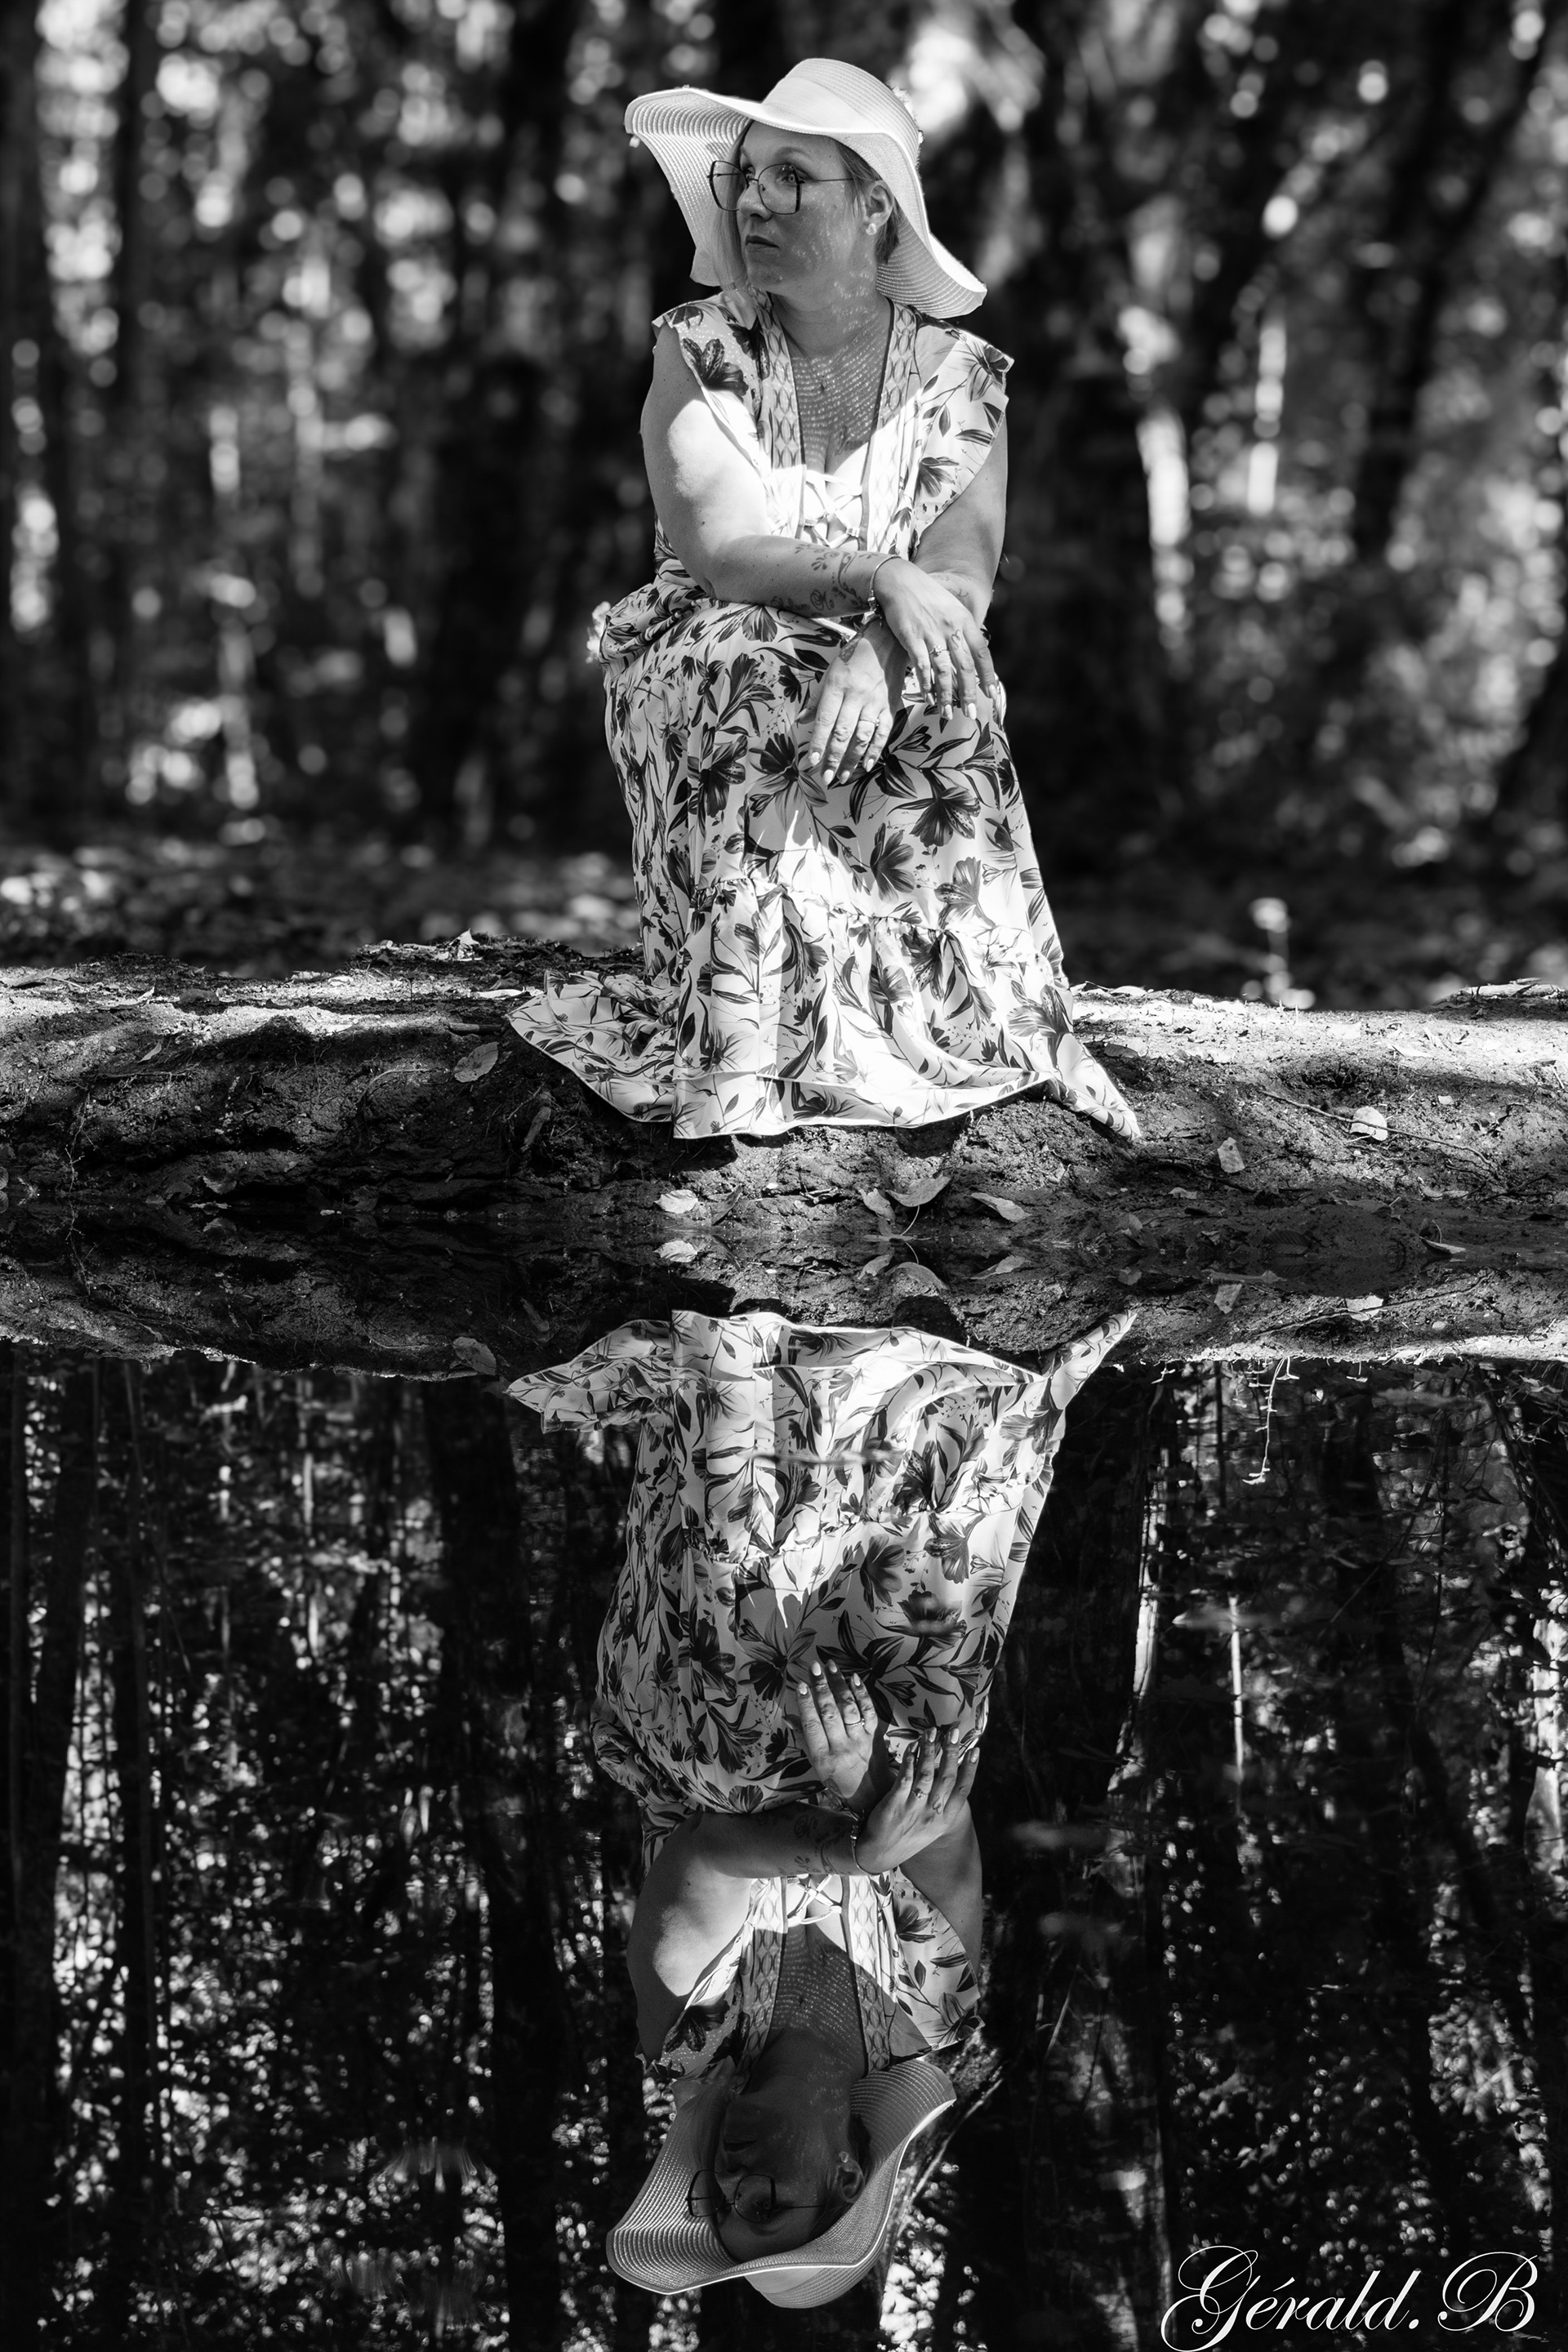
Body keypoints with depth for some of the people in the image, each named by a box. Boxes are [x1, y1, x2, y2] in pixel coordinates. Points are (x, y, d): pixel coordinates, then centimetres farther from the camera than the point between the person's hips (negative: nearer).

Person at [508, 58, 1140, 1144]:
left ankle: (982, 1035, -26)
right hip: (709, 681, -1)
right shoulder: (700, 354, -1)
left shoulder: (960, 375, 2)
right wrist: (877, 580, -32)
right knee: (750, 673, -33)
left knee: (945, 700, -31)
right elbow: (722, 552, -15)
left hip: (897, 684, 1)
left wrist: (878, 651, -34)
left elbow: (962, 577, -11)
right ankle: (760, 1064, -34)